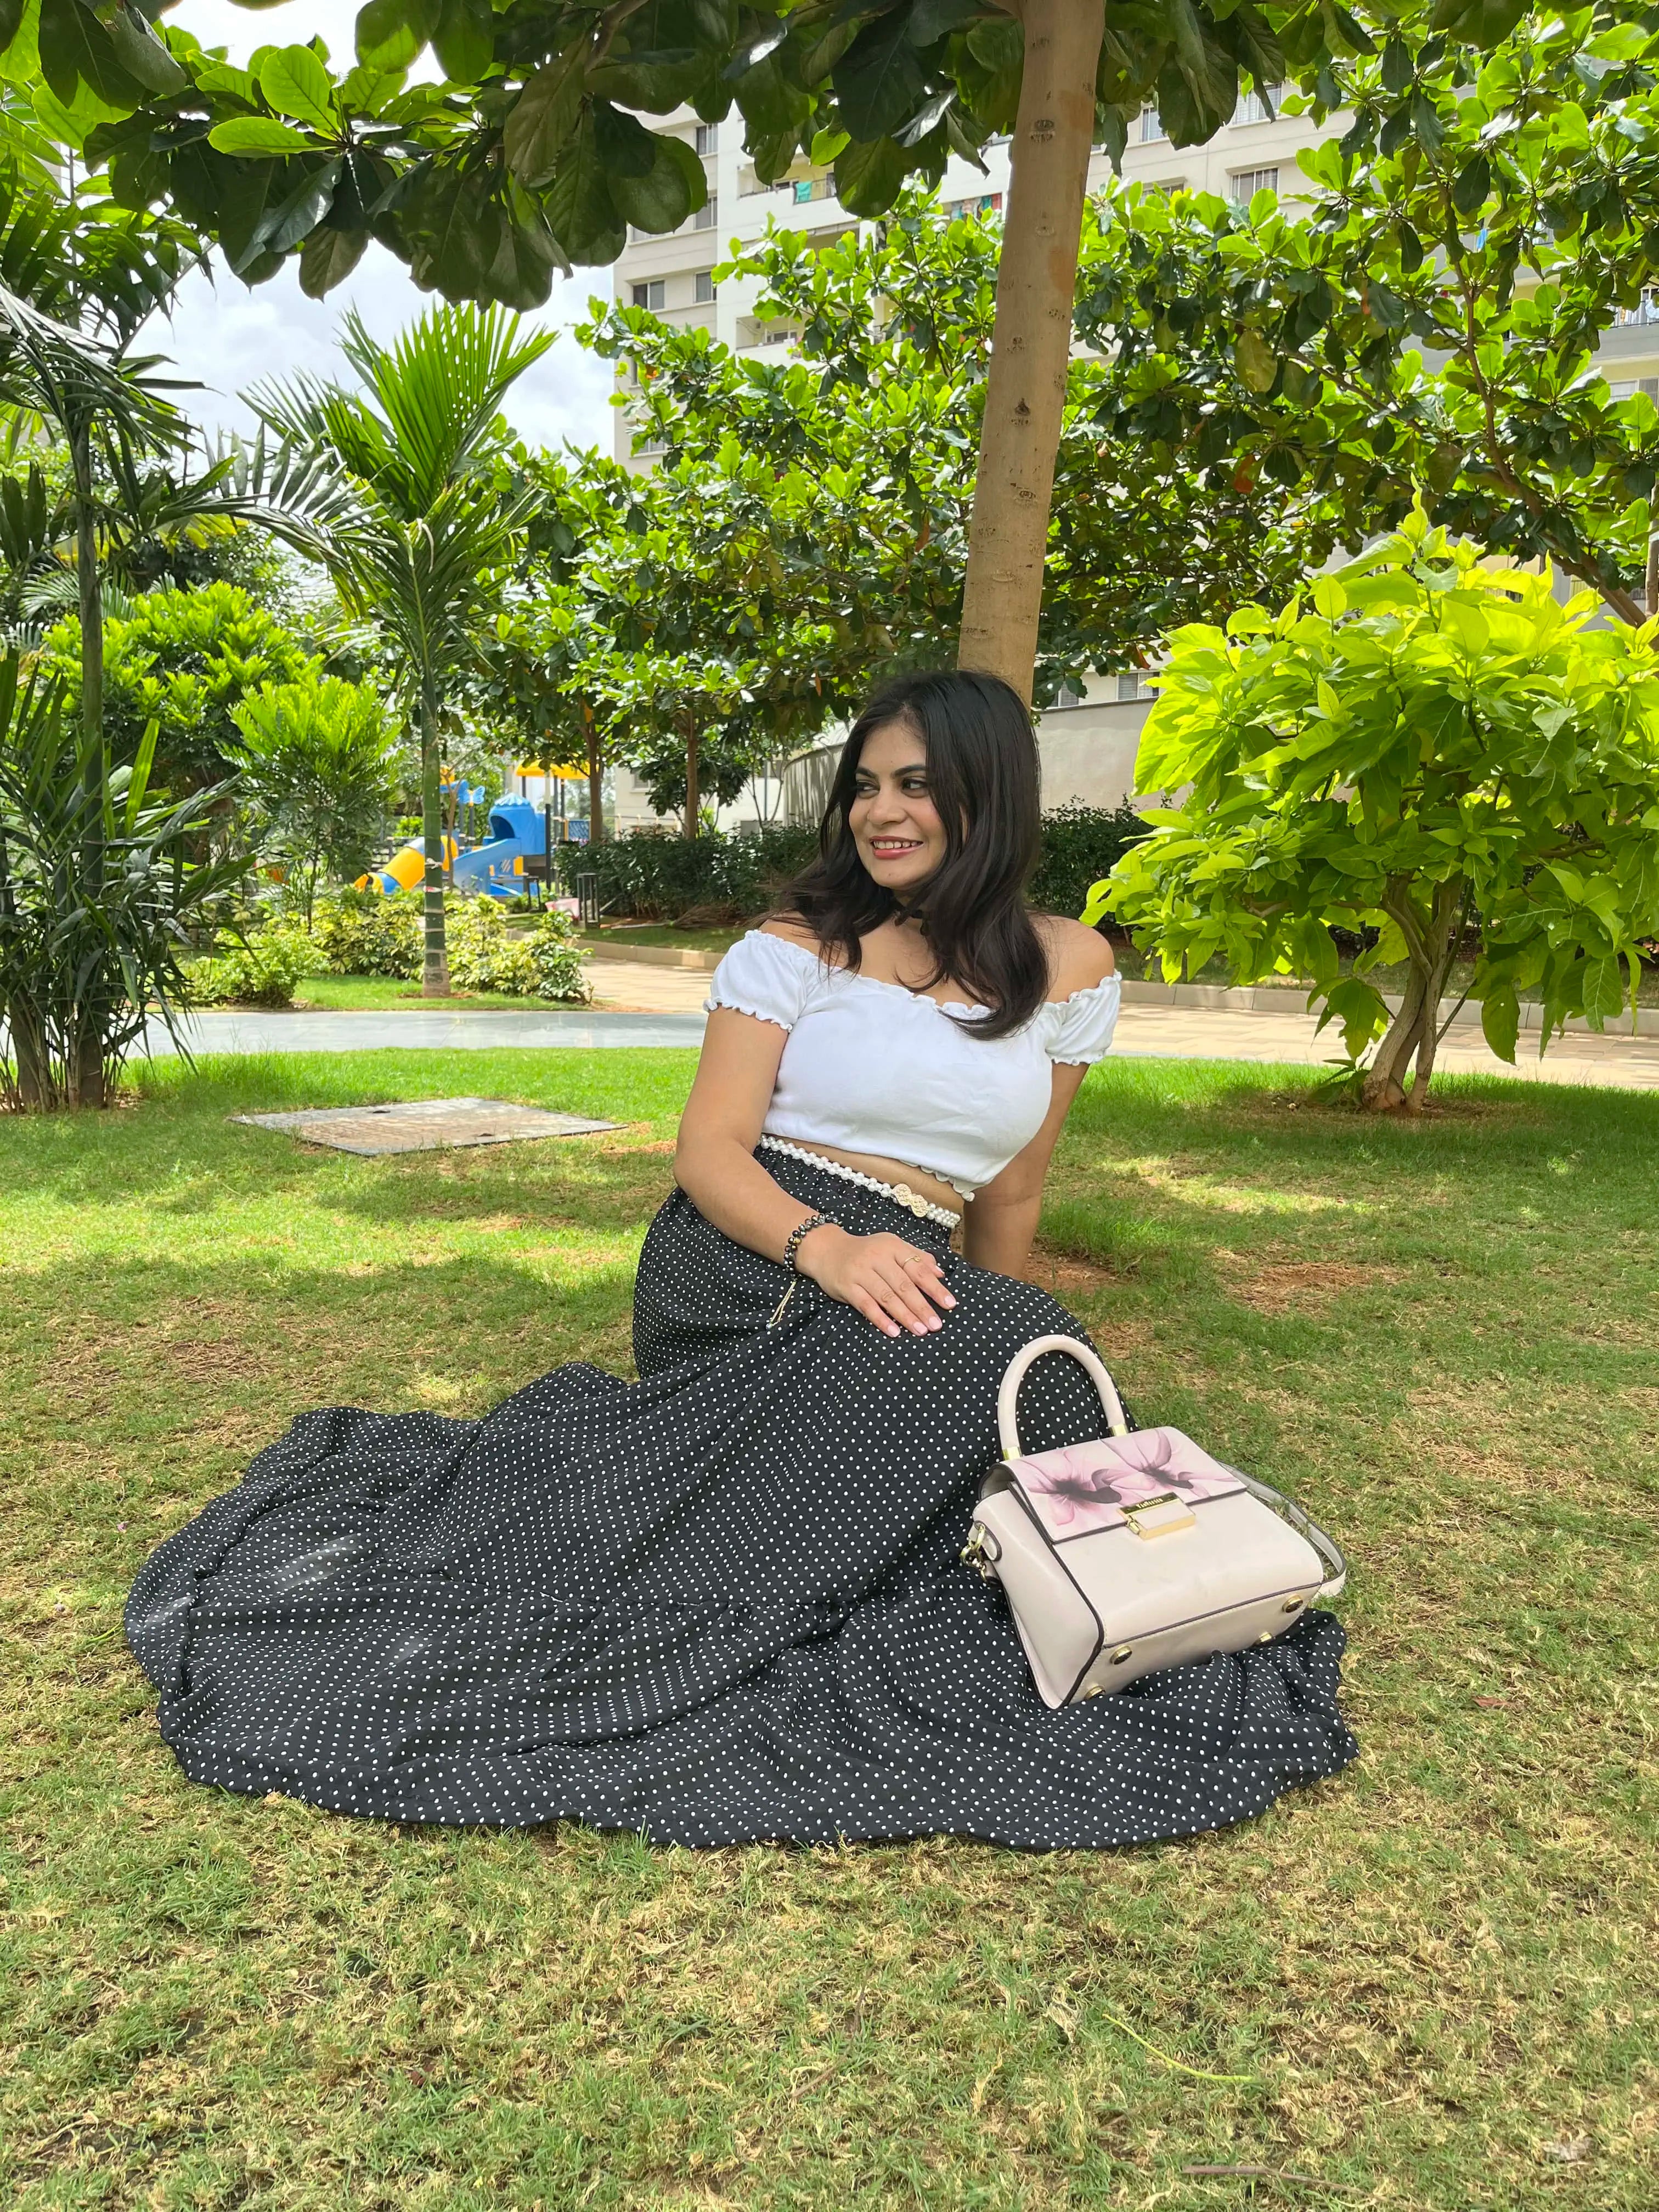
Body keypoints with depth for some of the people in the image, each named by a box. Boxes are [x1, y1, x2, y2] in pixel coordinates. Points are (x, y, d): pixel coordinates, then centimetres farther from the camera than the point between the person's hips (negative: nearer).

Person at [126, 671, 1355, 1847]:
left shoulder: (1069, 973, 8)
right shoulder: (796, 947, 0)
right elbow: (709, 1148, -7)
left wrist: (982, 1328, 23)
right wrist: (826, 1248, -26)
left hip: (898, 1283, 5)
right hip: (737, 1267, -5)